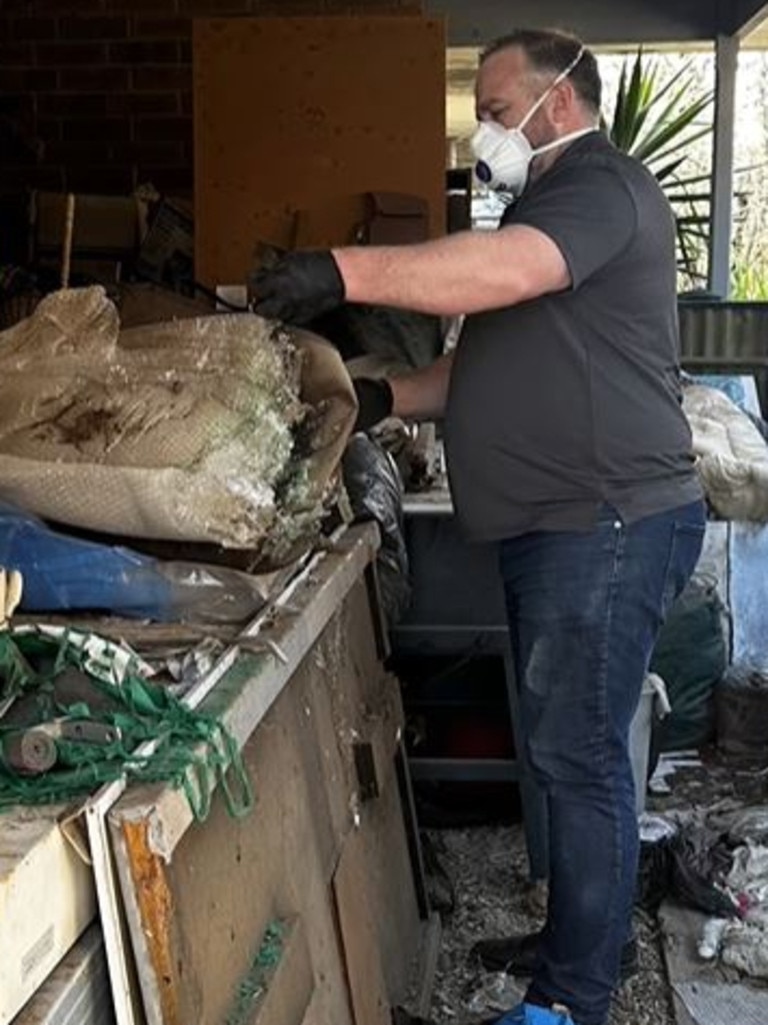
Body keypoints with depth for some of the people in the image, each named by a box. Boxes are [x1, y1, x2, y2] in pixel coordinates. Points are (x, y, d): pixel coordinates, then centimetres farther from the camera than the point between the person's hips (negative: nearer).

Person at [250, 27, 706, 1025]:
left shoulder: (601, 185, -9)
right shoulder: (546, 204, 23)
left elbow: (509, 270, -31)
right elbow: (491, 364, 23)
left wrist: (346, 271, -34)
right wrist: (387, 397, 7)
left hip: (610, 523, -10)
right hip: (558, 525, 10)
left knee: (577, 754, -6)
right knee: (566, 746, 17)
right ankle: (574, 928, 31)